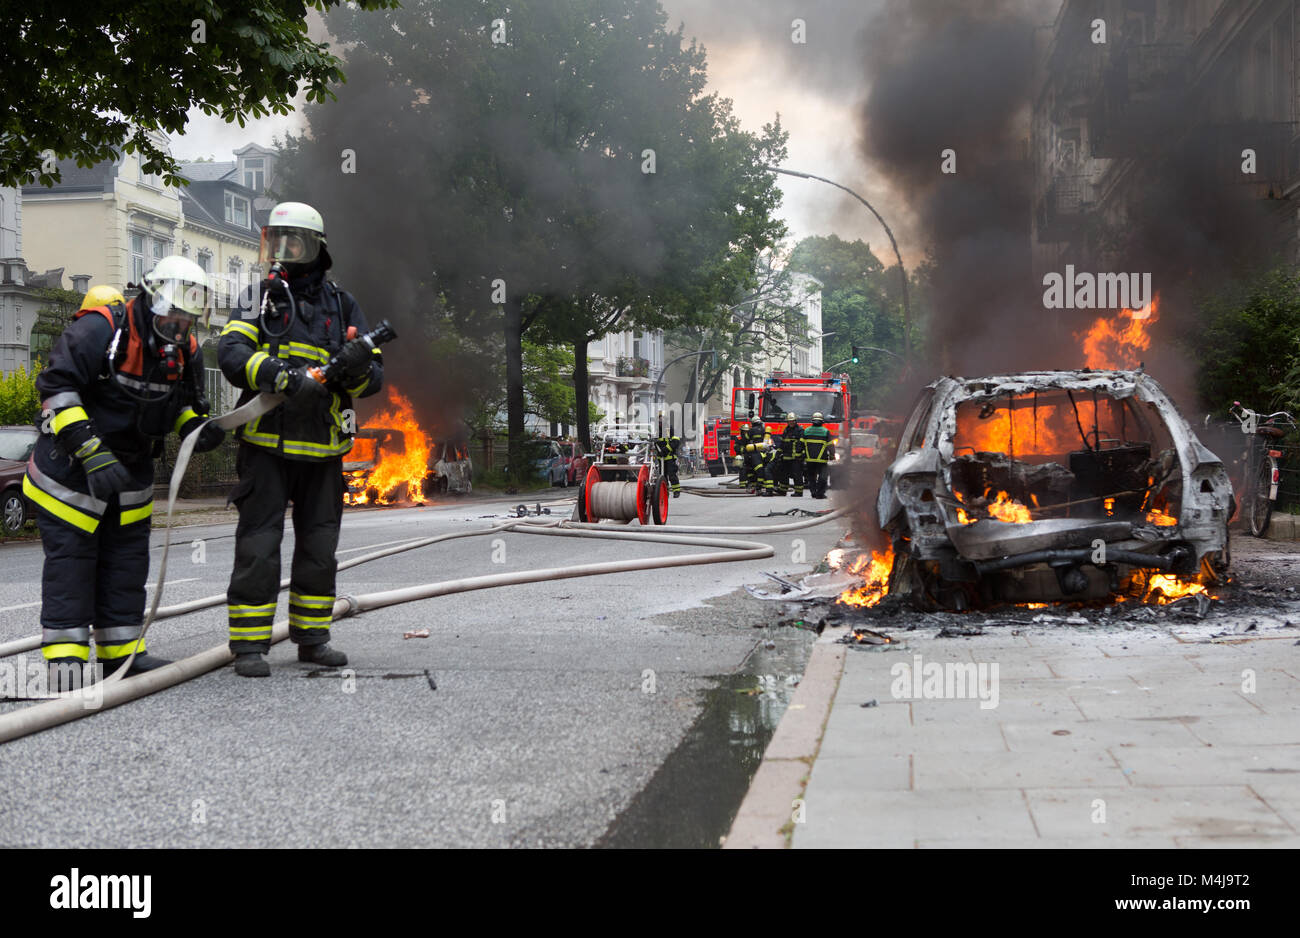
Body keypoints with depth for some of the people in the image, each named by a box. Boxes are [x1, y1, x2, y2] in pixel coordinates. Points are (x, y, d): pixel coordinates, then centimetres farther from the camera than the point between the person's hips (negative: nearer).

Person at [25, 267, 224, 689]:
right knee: (70, 555, -7)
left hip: (132, 467, 7)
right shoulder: (99, 329, -22)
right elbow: (56, 387, -25)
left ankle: (121, 649, 19)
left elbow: (186, 401, 15)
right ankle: (64, 654, -2)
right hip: (70, 463, -7)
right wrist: (91, 453, -31)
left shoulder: (186, 351, -1)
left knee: (127, 558, 9)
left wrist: (198, 429, -10)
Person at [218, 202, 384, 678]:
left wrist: (358, 367, -18)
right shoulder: (256, 299, 5)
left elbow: (374, 378, 7)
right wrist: (284, 375, -29)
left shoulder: (342, 305, 11)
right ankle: (249, 644, 2)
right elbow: (231, 353, -13)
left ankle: (311, 637, 24)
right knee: (258, 546, -5)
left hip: (322, 448, 3)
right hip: (267, 445, -3)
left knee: (319, 548, 11)